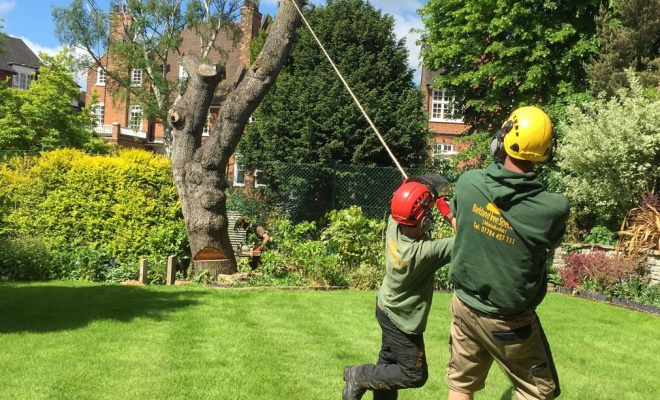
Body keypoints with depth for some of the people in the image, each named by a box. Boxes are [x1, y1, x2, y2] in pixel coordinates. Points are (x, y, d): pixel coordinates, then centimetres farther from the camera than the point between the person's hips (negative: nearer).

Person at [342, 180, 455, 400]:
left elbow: (403, 204, 4)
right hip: (403, 320, -8)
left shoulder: (393, 226, -17)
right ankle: (359, 376, 13)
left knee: (389, 362, 22)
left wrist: (430, 192, -8)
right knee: (414, 375, 9)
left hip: (386, 309, 8)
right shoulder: (424, 251, -35)